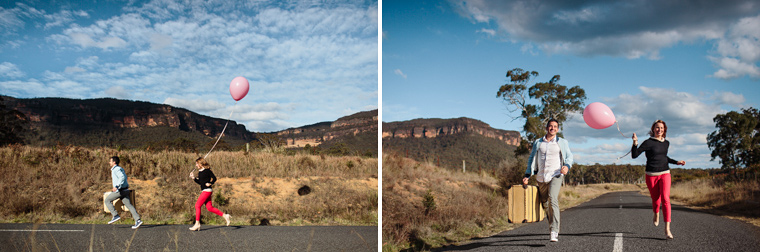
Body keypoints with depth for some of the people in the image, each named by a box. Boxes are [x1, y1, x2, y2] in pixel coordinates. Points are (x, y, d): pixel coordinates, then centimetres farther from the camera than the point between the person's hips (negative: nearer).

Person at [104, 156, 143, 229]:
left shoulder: (117, 169, -11)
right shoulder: (119, 168, 19)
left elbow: (122, 177, -26)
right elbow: (125, 176, 32)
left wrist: (116, 186, -30)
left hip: (120, 190, -9)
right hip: (125, 190, 9)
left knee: (107, 200, 5)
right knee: (129, 205, 2)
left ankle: (115, 216, 0)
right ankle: (138, 220, -7)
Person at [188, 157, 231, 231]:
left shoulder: (207, 170, -10)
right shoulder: (200, 172, 15)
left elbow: (214, 178, -8)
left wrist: (210, 184, -19)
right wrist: (194, 178, 11)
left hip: (207, 190, -9)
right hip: (204, 191, 9)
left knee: (197, 205, -9)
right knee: (209, 207, 6)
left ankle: (197, 224, -4)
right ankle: (225, 216, 11)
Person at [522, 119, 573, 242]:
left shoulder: (562, 142, 9)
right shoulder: (538, 143, 13)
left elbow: (569, 156, 12)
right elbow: (532, 159, 15)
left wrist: (567, 166, -11)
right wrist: (527, 175, 5)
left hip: (556, 175, -4)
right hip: (541, 178, 4)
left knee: (553, 200, -24)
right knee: (545, 204, 9)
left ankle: (554, 232, -28)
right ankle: (554, 230, 27)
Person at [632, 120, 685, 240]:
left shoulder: (666, 143, 10)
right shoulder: (648, 142, -6)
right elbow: (634, 155, -10)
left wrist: (676, 162, 20)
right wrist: (635, 143, -24)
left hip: (664, 174, 2)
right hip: (651, 175, -2)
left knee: (665, 199, -15)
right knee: (656, 200, 6)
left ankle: (667, 229, -17)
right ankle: (656, 214, 44)